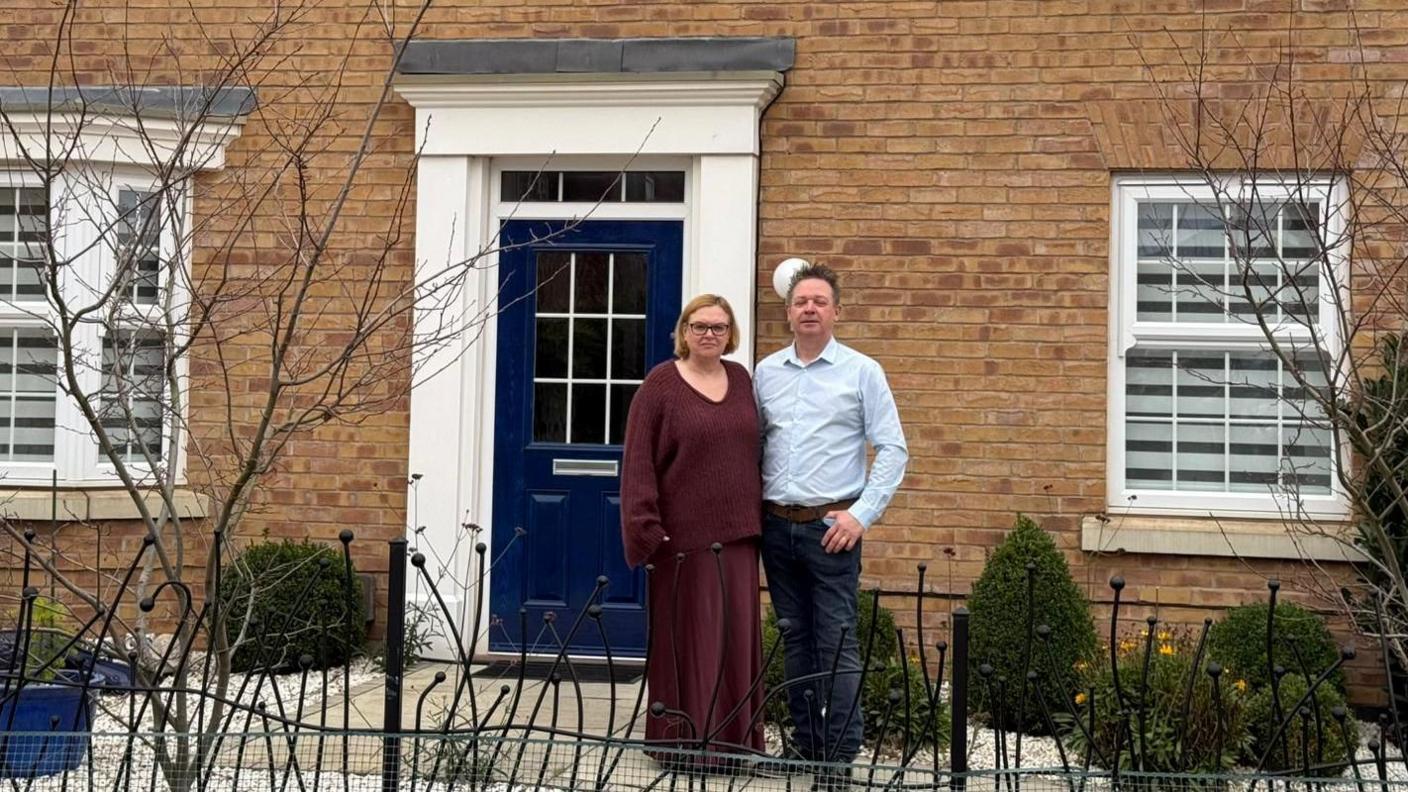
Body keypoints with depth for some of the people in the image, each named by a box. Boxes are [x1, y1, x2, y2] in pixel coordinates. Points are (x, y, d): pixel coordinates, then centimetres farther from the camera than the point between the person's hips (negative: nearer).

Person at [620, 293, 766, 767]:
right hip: (683, 536, -5)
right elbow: (638, 462, -9)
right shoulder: (661, 384, -4)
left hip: (737, 533, 5)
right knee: (686, 638, 1)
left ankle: (733, 738, 18)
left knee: (736, 636, 8)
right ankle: (683, 741, 10)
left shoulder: (741, 379, 12)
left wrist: (761, 517, 12)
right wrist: (646, 528, -15)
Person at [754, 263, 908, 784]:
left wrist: (862, 514, -10)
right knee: (795, 638, 11)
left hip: (832, 526, -4)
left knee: (836, 642, -5)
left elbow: (893, 449, -3)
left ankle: (841, 753, 0)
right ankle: (806, 739, 21)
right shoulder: (766, 373, 9)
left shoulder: (862, 372, -1)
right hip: (776, 525, 4)